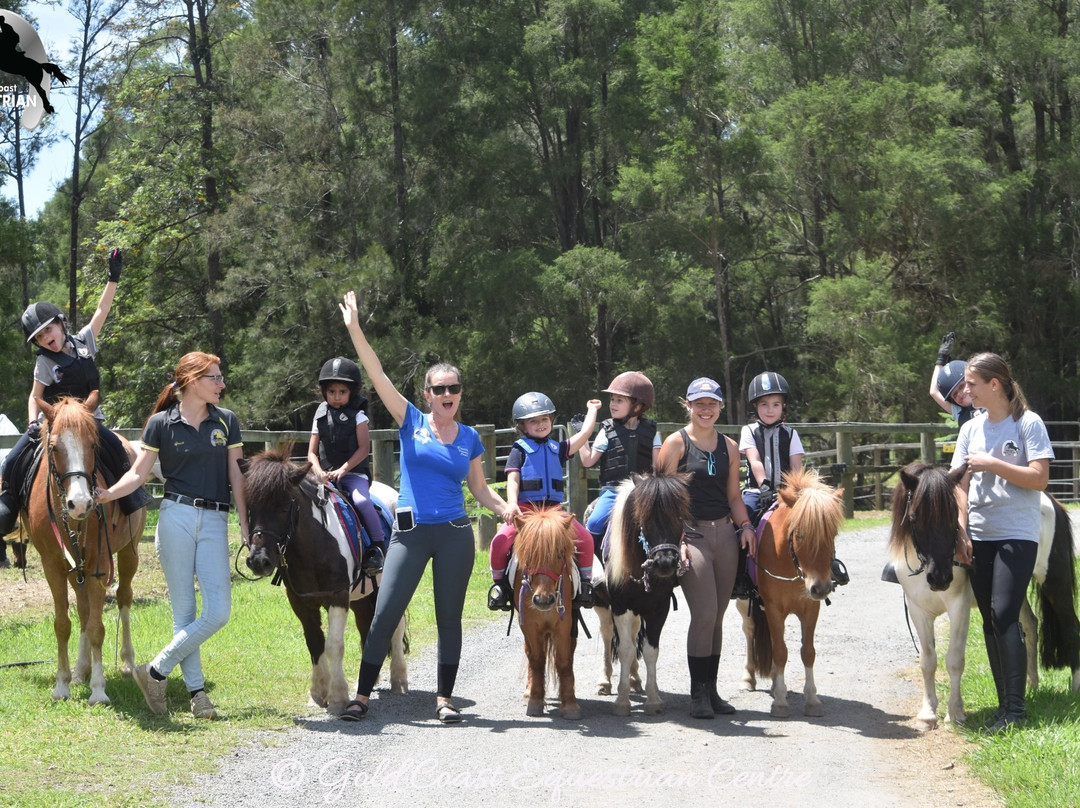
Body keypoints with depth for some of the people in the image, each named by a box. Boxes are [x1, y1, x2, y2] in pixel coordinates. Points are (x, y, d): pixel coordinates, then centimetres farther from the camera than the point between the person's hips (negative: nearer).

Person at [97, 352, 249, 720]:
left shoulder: (227, 421, 9)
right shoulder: (161, 424, 2)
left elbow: (236, 476, 9)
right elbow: (139, 473, 1)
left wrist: (245, 524, 2)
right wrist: (107, 494, -17)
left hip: (215, 522, 2)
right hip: (176, 517, -2)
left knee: (218, 611, -9)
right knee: (184, 611, -1)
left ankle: (157, 669, 2)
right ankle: (196, 690, 6)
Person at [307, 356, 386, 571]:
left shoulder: (357, 416, 1)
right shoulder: (321, 417, 10)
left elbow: (364, 448, -7)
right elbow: (312, 452, 9)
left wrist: (343, 470, -17)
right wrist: (319, 472, -10)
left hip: (354, 473, -3)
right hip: (326, 477, 4)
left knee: (361, 501, -31)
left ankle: (378, 545, -18)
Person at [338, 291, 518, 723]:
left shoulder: (469, 437, 8)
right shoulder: (411, 423, 2)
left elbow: (480, 488, 15)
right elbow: (378, 376, -7)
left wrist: (505, 509, -5)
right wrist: (355, 330, -16)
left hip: (455, 534, 2)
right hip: (411, 533, -2)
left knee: (449, 617, 6)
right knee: (385, 614, -3)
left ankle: (444, 699, 14)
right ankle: (362, 695, 5)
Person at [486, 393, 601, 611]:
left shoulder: (557, 449, 16)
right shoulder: (520, 450, 5)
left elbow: (584, 434, 12)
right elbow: (512, 480, -3)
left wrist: (592, 410, 21)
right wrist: (512, 505, -18)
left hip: (554, 509, 3)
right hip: (525, 509, -3)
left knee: (585, 538, -16)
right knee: (500, 542, -25)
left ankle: (585, 581, 1)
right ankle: (499, 583, -2)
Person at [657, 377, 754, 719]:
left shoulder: (729, 447, 13)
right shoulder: (676, 443, -2)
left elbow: (733, 495, 16)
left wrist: (746, 525, -2)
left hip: (725, 533, 5)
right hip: (691, 534, -5)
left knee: (717, 616, 8)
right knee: (704, 613, -13)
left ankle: (711, 690, 16)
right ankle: (698, 694, -5)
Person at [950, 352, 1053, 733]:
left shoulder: (1028, 424, -5)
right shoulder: (971, 429, 11)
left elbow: (1039, 478, -14)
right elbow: (961, 484, 9)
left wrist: (992, 464, -16)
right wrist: (962, 531, -1)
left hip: (1016, 535, -6)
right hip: (979, 537, 6)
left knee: (1003, 614, -16)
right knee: (989, 620, 7)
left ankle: (1015, 707, -13)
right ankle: (1006, 703, 14)